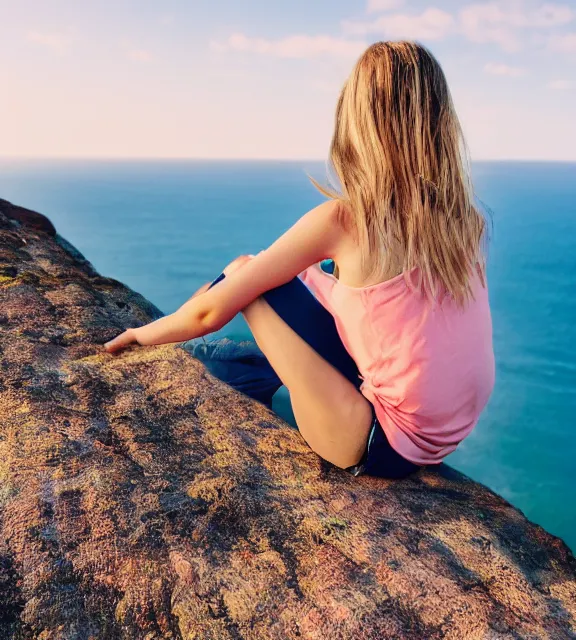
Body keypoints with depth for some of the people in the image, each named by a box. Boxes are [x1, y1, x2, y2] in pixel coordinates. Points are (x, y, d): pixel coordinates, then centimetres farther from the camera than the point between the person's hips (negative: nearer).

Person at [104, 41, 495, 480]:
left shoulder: (343, 219, -17)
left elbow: (211, 311, -10)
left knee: (244, 274, -2)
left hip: (386, 448, -7)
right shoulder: (465, 218, -1)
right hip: (450, 439, 7)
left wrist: (142, 334, 10)